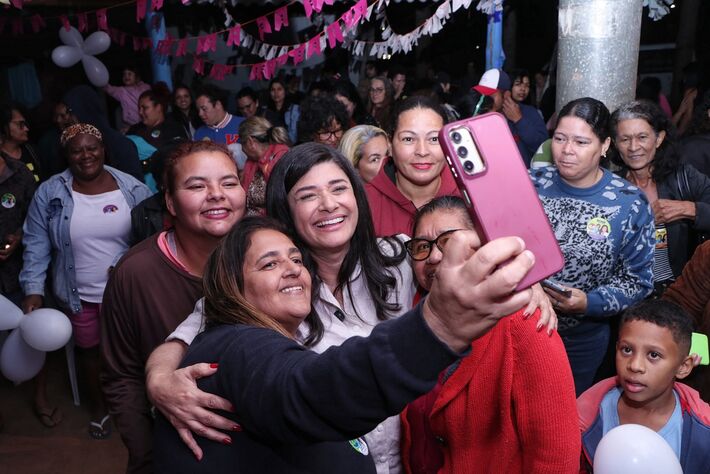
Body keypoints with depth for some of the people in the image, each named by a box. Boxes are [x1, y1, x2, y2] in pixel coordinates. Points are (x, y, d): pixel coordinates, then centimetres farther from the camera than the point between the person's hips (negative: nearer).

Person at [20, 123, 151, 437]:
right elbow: (36, 244, -4)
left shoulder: (133, 189, -8)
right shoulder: (49, 193, -7)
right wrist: (33, 289, -11)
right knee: (89, 350, 19)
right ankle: (97, 405, 45)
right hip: (77, 294, 1)